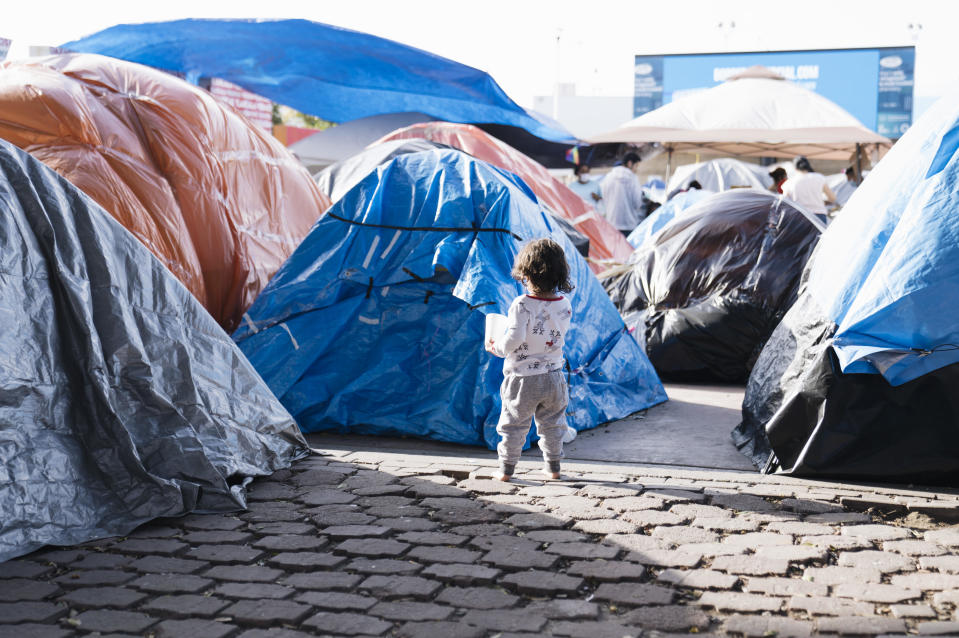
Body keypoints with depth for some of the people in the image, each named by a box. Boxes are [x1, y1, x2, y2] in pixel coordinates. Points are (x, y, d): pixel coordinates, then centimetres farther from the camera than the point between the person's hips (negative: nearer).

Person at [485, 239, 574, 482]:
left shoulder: (522, 305, -21)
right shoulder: (564, 305, -4)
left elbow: (514, 339, -25)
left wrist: (495, 346, -7)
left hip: (523, 377, -4)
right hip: (554, 375, 4)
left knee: (514, 424, 9)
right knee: (552, 424, 19)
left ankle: (506, 468, 15)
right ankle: (553, 466, 27)